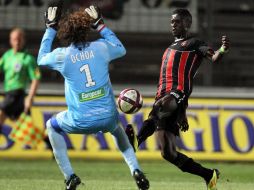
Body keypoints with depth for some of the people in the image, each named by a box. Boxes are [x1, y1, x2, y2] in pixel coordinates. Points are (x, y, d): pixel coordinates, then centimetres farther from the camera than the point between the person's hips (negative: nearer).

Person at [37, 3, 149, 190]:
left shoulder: (61, 55, -7)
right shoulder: (101, 47, -4)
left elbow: (41, 59, 17)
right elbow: (121, 49, 20)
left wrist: (50, 28, 20)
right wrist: (100, 25, 23)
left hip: (80, 122, -2)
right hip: (108, 117, 2)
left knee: (52, 126, 28)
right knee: (116, 128, 39)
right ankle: (136, 170, 22)